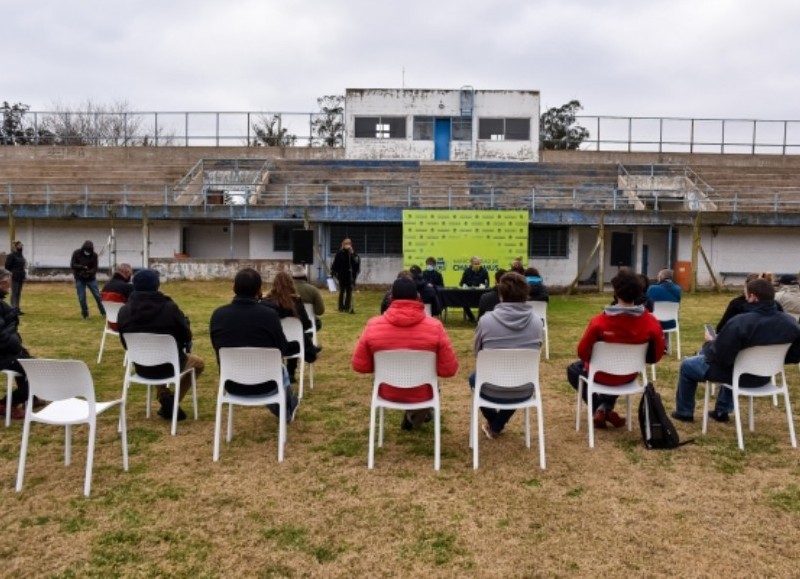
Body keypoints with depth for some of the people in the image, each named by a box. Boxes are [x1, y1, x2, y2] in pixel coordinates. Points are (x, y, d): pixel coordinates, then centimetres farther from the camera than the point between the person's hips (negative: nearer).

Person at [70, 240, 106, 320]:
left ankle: (104, 313, 12)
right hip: (79, 279, 0)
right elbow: (72, 265, -11)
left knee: (97, 296, 0)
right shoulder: (76, 253, -8)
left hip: (91, 278, 0)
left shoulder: (94, 255, -8)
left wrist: (89, 272, -30)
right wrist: (82, 267, -27)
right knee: (82, 298, 0)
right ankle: (85, 314, 14)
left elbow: (95, 268, -10)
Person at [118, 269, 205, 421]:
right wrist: (184, 320, 13)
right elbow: (186, 336, -8)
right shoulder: (169, 307, -21)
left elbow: (125, 343, 3)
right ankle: (173, 402, 16)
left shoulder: (124, 311, -10)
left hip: (141, 367, 4)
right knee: (198, 362, 27)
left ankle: (163, 395, 16)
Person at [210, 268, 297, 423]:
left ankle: (282, 410, 61)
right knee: (282, 371, 34)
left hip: (231, 384, 3)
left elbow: (218, 348, 5)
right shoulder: (269, 314, -21)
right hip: (263, 383, -3)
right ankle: (288, 410, 62)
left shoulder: (218, 314, -11)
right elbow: (283, 350, -7)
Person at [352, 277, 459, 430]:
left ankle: (412, 415, 48)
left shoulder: (373, 325, -15)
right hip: (422, 394, -1)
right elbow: (449, 369, -14)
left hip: (387, 393, 1)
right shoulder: (434, 326, -19)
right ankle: (415, 416, 40)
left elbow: (359, 366, -7)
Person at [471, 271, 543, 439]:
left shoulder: (486, 320, -15)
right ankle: (496, 427, 39)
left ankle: (492, 422, 48)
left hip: (492, 390, -2)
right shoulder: (537, 321, -9)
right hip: (524, 391, 2)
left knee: (474, 377, 34)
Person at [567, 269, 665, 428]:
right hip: (629, 376, 3)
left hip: (602, 375, -3)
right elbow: (656, 356, -8)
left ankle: (599, 409, 15)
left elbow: (582, 352, -18)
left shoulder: (599, 321, -27)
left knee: (573, 370, 29)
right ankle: (605, 407, 22)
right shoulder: (651, 323, -19)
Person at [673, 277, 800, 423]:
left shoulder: (739, 322, -32)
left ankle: (684, 412, 32)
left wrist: (709, 343, -5)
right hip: (764, 377, 6)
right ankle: (722, 411, 43)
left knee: (687, 365, 19)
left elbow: (718, 357, -26)